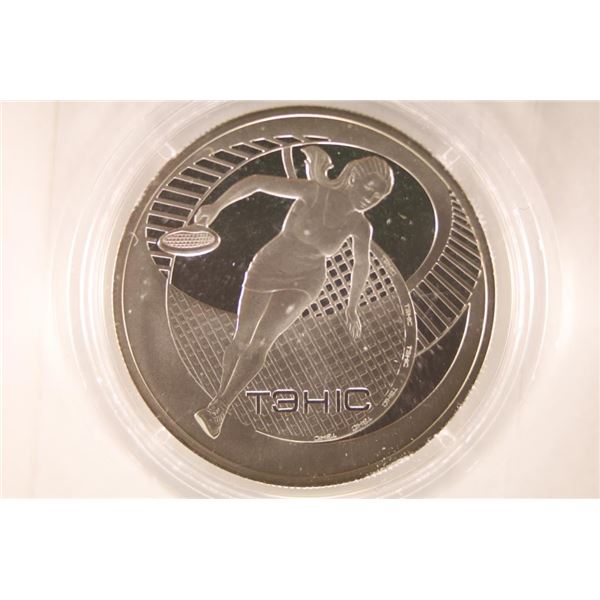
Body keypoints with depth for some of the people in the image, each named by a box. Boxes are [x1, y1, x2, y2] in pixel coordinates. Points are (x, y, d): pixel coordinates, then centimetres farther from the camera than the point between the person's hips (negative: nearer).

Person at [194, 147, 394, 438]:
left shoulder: (360, 226, -12)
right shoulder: (315, 192, -23)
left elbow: (361, 264, 6)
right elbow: (256, 181, -25)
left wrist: (352, 306, 13)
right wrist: (217, 206, -29)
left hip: (304, 283, 1)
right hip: (267, 267, -1)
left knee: (261, 341, -17)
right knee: (241, 341, 8)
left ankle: (218, 407, -6)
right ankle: (221, 395, 33)